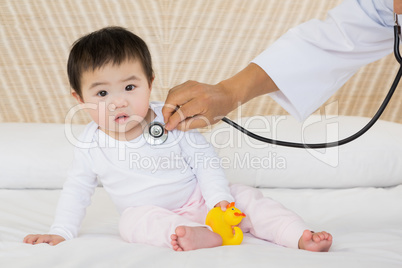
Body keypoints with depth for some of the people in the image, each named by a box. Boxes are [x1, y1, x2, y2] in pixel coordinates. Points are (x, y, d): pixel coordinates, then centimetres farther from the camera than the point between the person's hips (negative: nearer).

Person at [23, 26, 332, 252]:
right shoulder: (90, 146, -7)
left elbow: (205, 161, -9)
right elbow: (77, 190, 6)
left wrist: (219, 199, -22)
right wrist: (61, 232, 0)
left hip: (199, 199, 0)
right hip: (151, 213, 0)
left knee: (247, 196, -19)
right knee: (133, 220, -33)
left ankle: (301, 236, -23)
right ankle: (206, 237, -54)